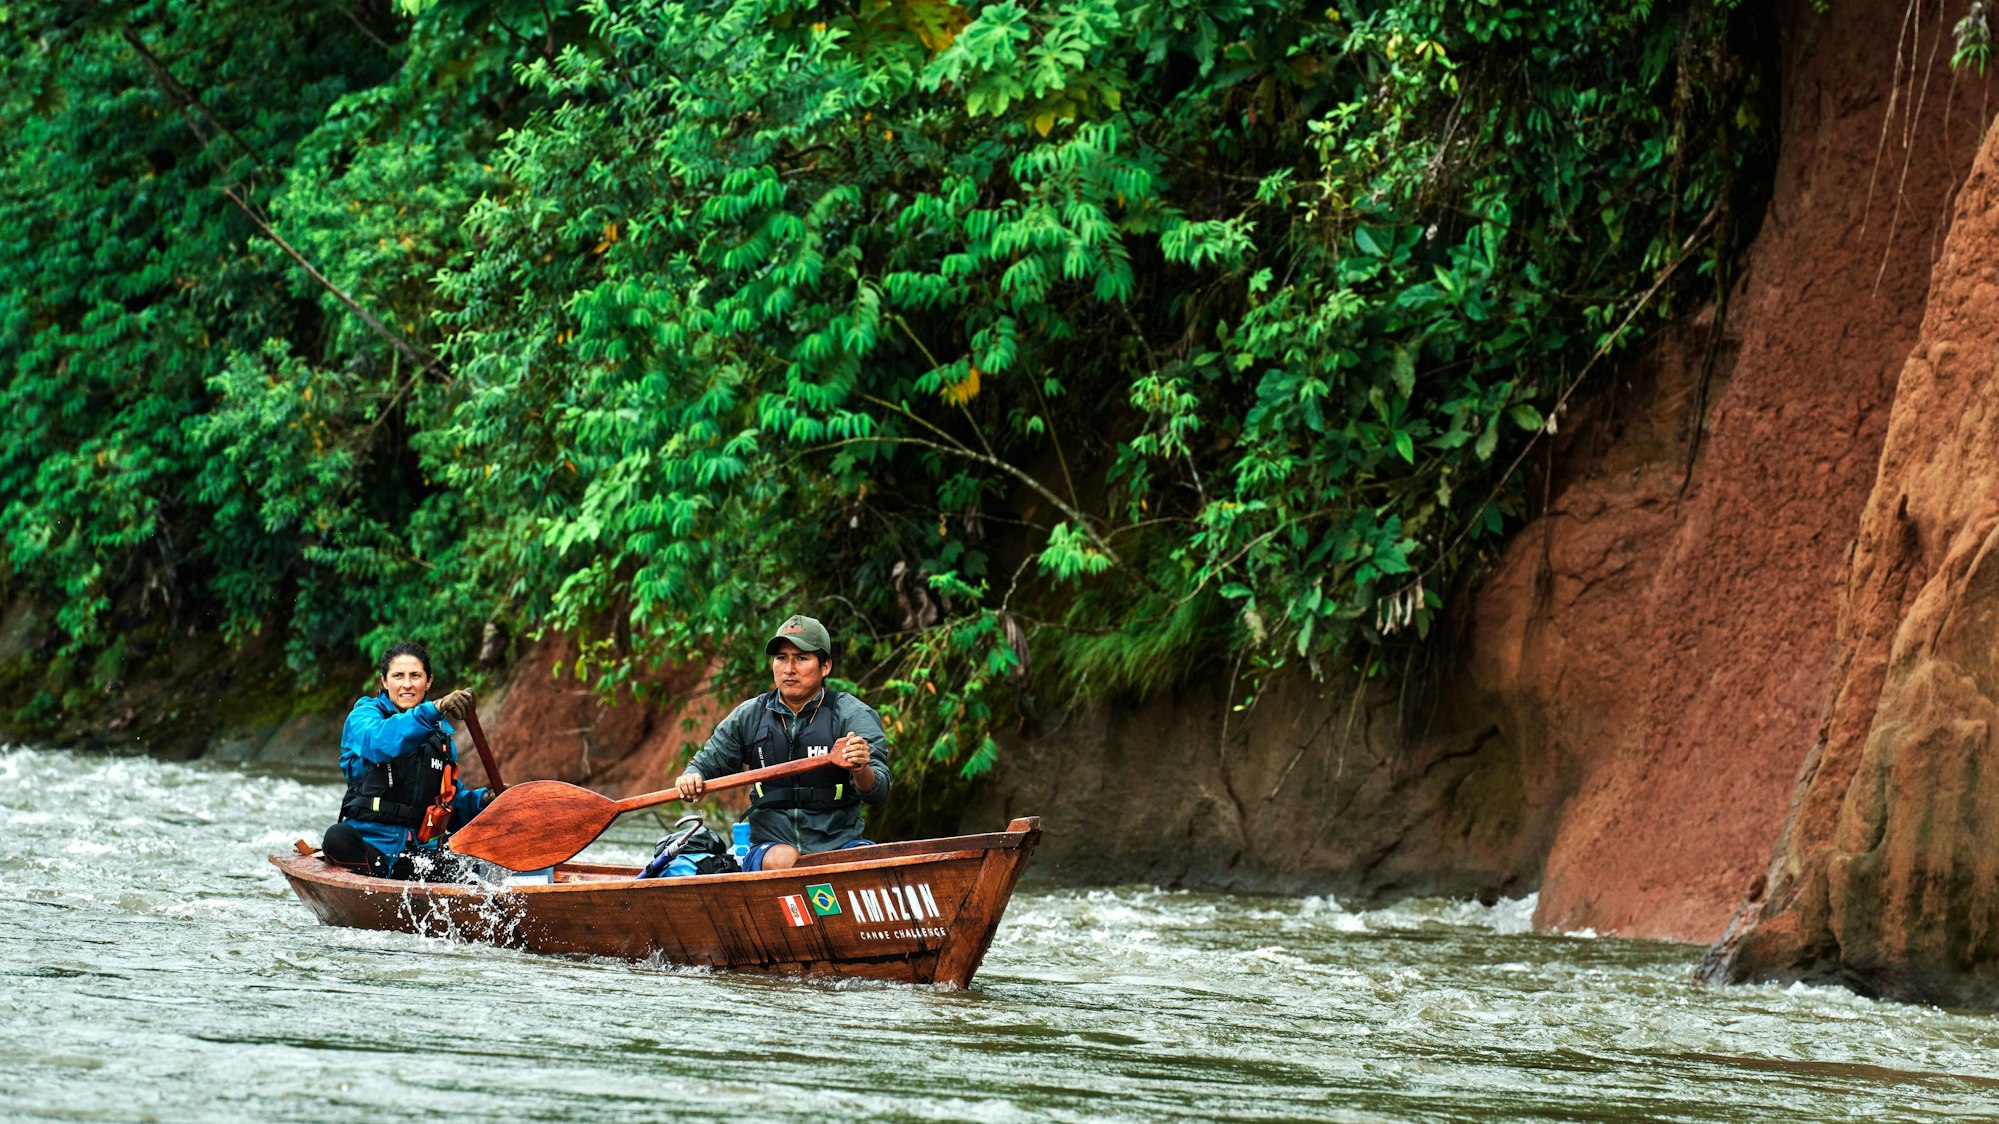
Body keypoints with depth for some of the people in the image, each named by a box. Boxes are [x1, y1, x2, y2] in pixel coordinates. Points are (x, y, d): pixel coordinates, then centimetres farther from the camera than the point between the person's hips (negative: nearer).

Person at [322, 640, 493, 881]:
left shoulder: (440, 733, 18)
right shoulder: (364, 715, 5)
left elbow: (453, 803, 23)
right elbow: (379, 741, -22)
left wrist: (480, 800, 1)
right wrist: (433, 710, -34)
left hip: (421, 850, 2)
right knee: (339, 837, -40)